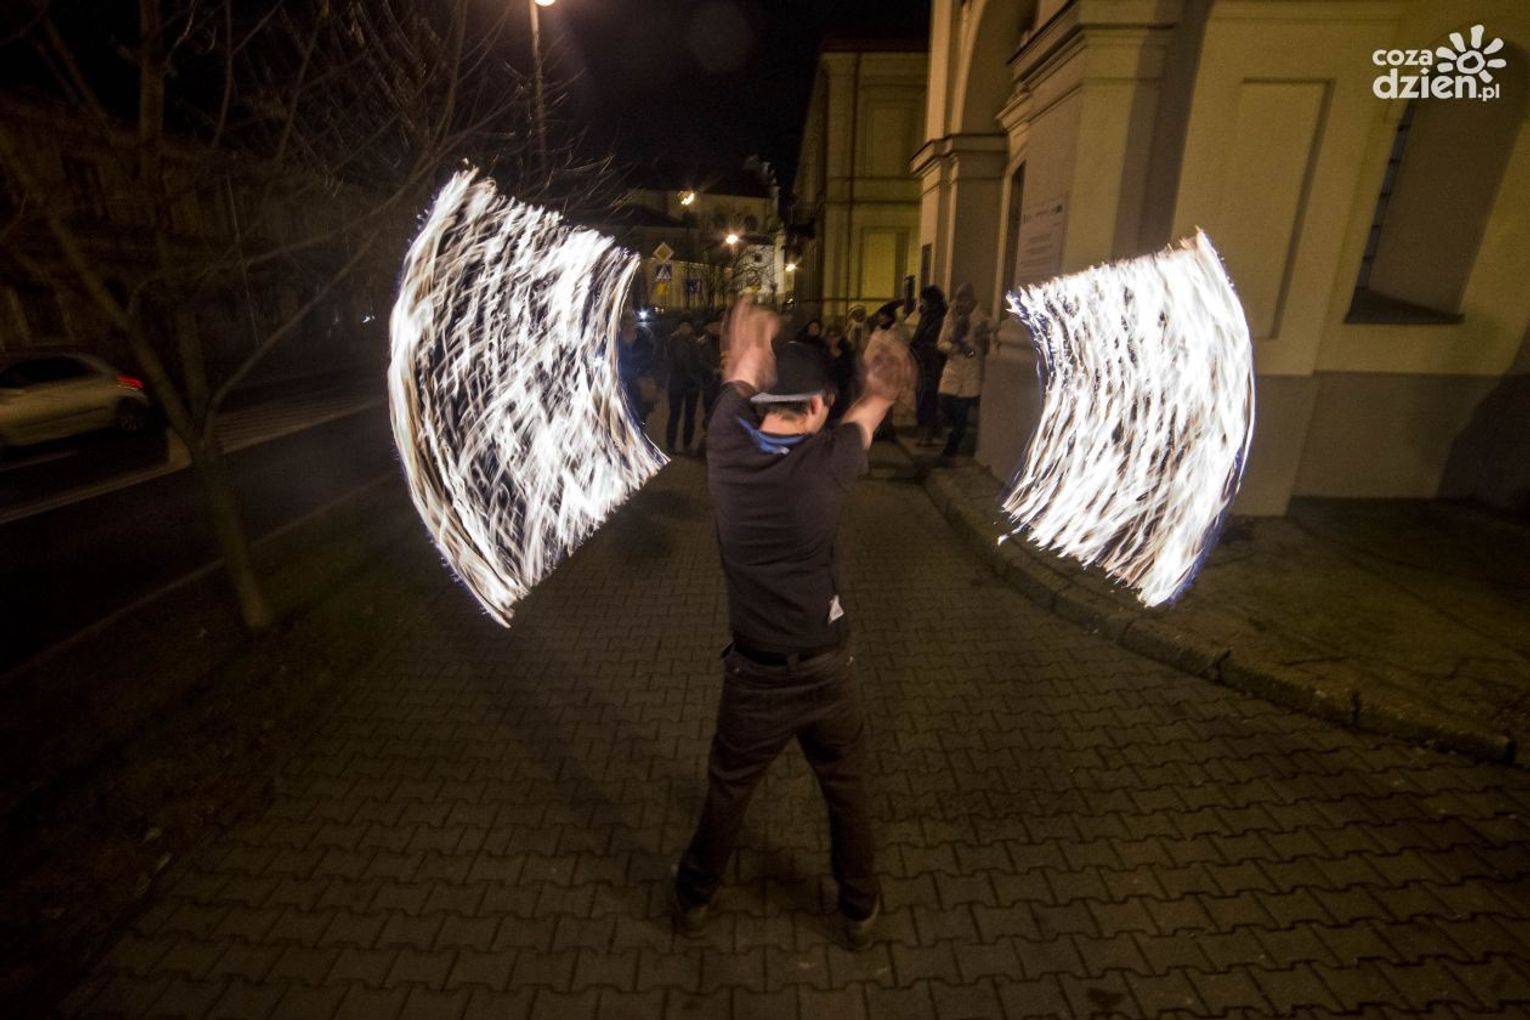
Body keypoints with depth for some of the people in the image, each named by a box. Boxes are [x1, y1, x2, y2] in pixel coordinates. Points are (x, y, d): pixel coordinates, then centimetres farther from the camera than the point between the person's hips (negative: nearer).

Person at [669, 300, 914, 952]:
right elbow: (873, 405, 6)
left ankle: (695, 898, 46)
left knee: (727, 790, 23)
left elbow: (743, 371, 6)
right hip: (827, 671, -1)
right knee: (846, 792, 22)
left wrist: (752, 339, 25)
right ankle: (860, 910, 43)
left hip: (754, 676, 1)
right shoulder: (828, 462, -17)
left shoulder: (727, 449, -15)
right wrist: (884, 383, 27)